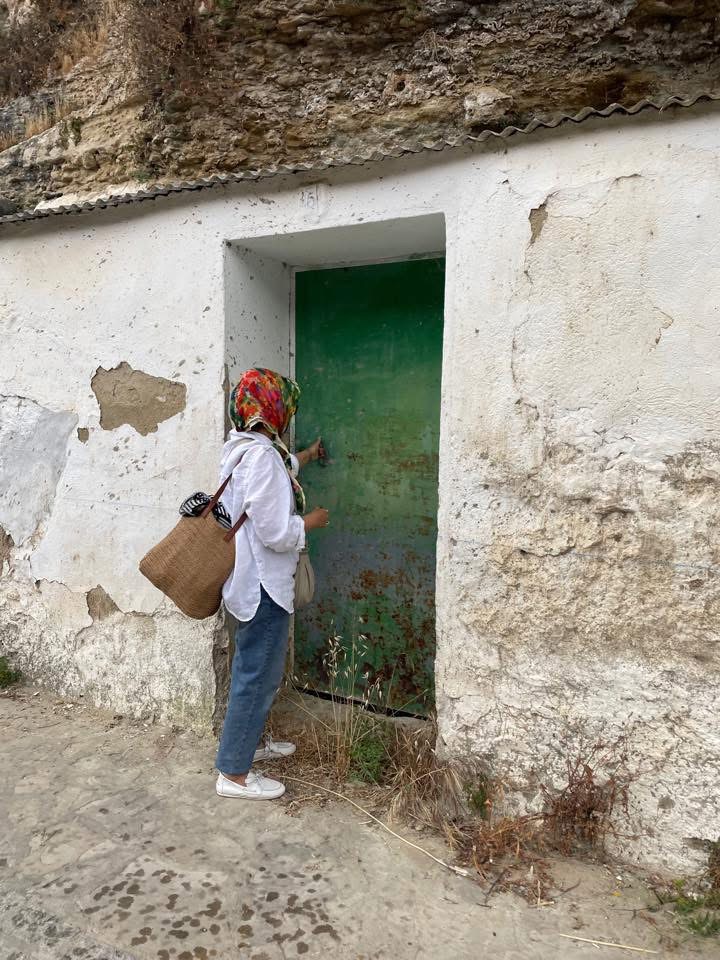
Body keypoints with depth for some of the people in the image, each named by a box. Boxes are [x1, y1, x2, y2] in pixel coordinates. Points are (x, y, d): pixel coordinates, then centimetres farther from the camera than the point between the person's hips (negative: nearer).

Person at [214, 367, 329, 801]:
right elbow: (276, 533, -27)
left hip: (257, 580, 10)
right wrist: (313, 520, -8)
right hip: (264, 583, -10)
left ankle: (252, 741, 39)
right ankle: (234, 773, 13)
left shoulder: (246, 448, 9)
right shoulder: (261, 456, -23)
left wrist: (307, 456, 51)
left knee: (259, 668, 22)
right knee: (258, 674, 0)